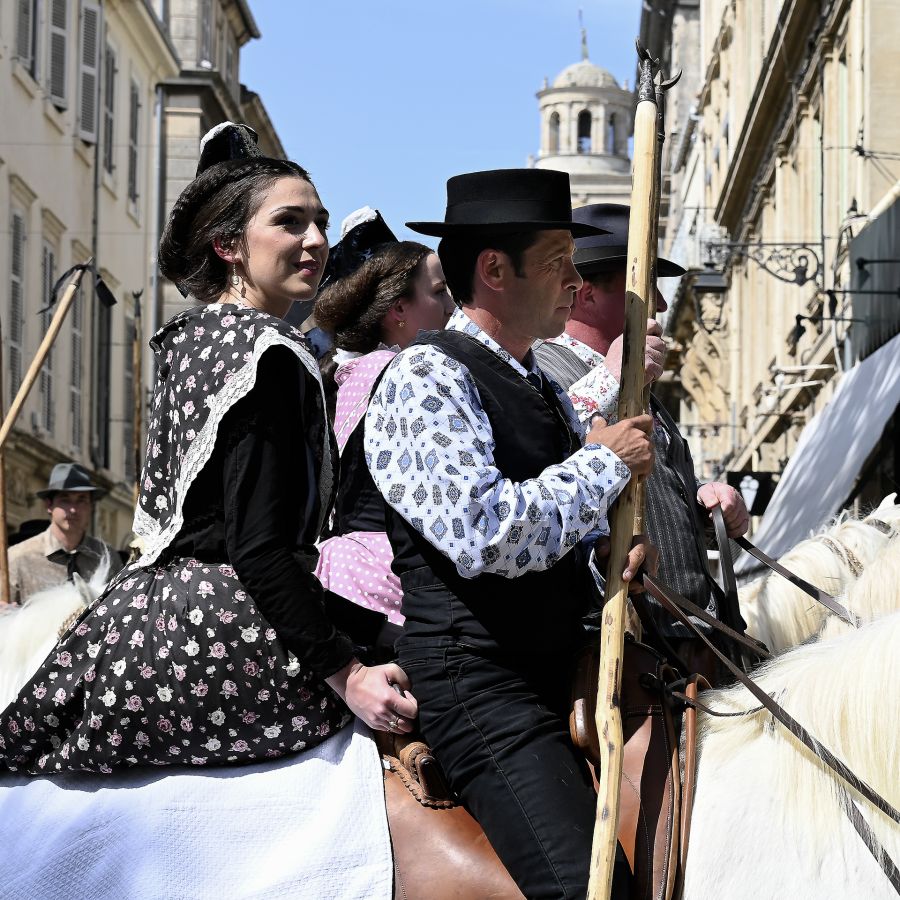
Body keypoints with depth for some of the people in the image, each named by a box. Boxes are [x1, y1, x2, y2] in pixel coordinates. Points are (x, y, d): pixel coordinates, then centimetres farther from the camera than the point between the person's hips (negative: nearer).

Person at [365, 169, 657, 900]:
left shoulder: (548, 394, 20)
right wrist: (605, 462, -11)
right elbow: (485, 534, -23)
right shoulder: (426, 378, -9)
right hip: (474, 682, -9)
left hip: (561, 670, 9)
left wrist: (612, 559, 7)